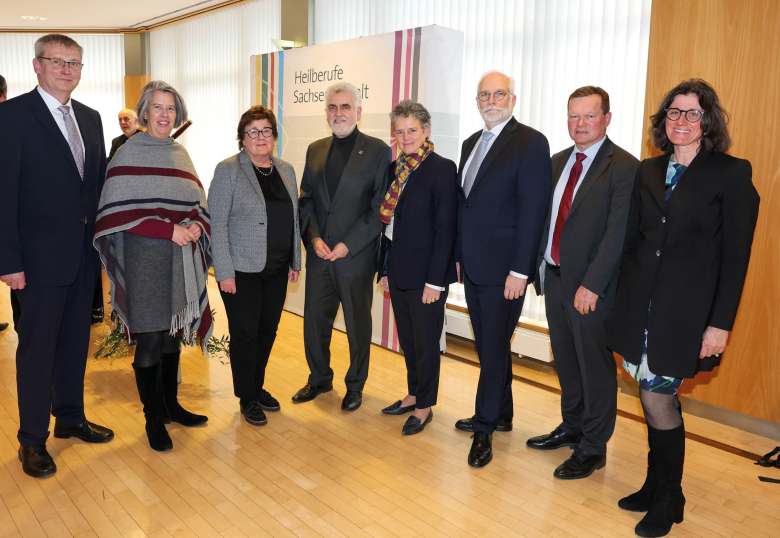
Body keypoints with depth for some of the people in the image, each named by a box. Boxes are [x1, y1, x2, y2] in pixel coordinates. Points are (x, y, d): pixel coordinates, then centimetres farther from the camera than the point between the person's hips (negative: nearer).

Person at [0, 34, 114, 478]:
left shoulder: (90, 118, 11)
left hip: (85, 253, 6)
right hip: (42, 255, -6)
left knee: (76, 341, 16)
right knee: (37, 347, 4)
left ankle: (71, 417, 32)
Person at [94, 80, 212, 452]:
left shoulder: (180, 154, 13)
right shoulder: (129, 153, -4)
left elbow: (198, 204, 15)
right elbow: (119, 210, -11)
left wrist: (196, 226, -7)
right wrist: (169, 230, -18)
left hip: (182, 260, 6)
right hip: (145, 260, -5)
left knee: (173, 335, 14)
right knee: (150, 341, 0)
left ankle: (170, 404, 29)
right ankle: (153, 418, 15)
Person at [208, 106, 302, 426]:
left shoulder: (286, 170, 10)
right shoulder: (228, 170, -8)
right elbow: (217, 223, -11)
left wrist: (295, 261, 13)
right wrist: (225, 272, -15)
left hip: (277, 269, 6)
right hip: (242, 270, -5)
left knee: (268, 330, 13)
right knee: (245, 333, 4)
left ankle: (258, 387, 32)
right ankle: (247, 399, 20)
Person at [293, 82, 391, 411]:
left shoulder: (378, 151, -5)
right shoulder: (315, 150, 10)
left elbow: (380, 207, -9)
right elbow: (306, 199, 10)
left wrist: (349, 244, -15)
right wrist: (314, 237, -6)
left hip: (357, 256, -4)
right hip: (319, 254, 4)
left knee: (357, 324, 10)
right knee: (314, 320, 12)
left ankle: (355, 385, 29)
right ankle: (319, 378, 34)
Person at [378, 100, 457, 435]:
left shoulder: (442, 169, -12)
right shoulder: (395, 168, 10)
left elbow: (445, 229, -16)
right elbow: (389, 221, 12)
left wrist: (435, 280, -18)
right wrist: (385, 268, 11)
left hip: (425, 275, -7)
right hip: (398, 271, 7)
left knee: (425, 342, 7)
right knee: (407, 339, 18)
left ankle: (425, 406, 24)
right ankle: (413, 395, 36)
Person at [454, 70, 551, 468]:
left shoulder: (530, 143, -9)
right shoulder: (471, 143, 14)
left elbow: (533, 210, -15)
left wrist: (519, 270, -18)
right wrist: (458, 255, 14)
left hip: (504, 268, -7)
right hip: (473, 266, 8)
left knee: (494, 347, 0)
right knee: (489, 345, 16)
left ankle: (484, 428, 14)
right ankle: (500, 415, 32)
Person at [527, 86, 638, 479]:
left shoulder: (624, 167, -12)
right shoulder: (558, 162, 11)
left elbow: (617, 234, -18)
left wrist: (591, 285, -21)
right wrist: (538, 265, 8)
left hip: (591, 286, -7)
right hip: (554, 277, 7)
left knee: (595, 366, 5)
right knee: (565, 361, 19)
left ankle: (592, 448, 21)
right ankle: (572, 427, 38)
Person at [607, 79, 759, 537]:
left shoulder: (731, 174, -5)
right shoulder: (649, 171, 10)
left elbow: (736, 256, -8)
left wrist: (721, 323, -12)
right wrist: (624, 299, 8)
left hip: (686, 309, -4)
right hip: (640, 302, 5)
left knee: (656, 396, -2)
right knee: (659, 397, 14)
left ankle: (668, 500, 20)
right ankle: (657, 486, 32)